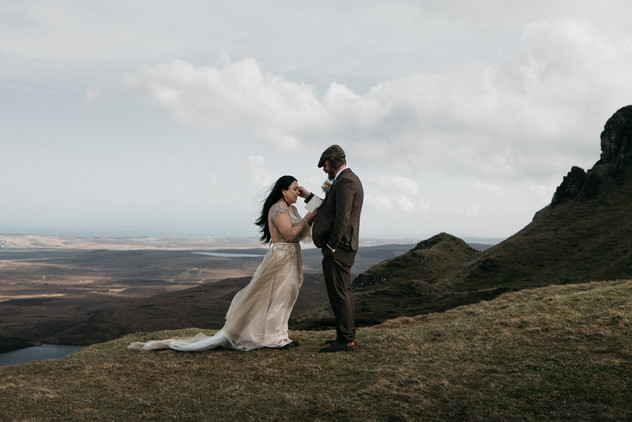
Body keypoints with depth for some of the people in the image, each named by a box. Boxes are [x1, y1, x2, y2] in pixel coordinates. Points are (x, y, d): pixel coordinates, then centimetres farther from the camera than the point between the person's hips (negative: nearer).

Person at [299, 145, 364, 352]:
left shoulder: (344, 181, -15)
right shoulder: (351, 179, 18)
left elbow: (342, 217, -22)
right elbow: (331, 211, 23)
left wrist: (331, 247, -19)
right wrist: (309, 197, 21)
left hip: (338, 248, -11)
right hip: (344, 247, 11)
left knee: (338, 293, -5)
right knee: (343, 292, 15)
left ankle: (345, 339, 0)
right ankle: (348, 335, 22)